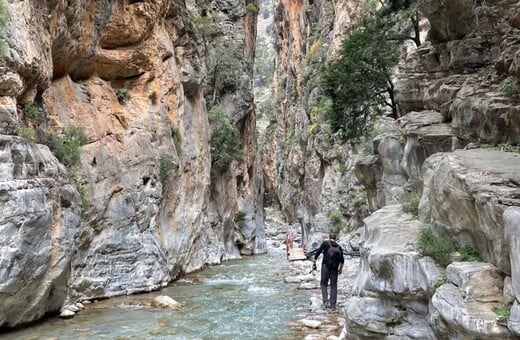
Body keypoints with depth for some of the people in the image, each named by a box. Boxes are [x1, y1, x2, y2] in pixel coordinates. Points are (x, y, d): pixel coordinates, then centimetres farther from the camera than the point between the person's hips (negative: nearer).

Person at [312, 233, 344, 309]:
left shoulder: (325, 243, 5)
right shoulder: (339, 246, 14)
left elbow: (318, 252, -5)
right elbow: (342, 260, 14)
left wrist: (314, 262, 1)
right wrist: (340, 269, 27)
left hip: (326, 266, -3)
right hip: (335, 268, 3)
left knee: (323, 284, 6)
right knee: (334, 285, 9)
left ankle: (325, 301, -8)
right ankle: (333, 303, 7)